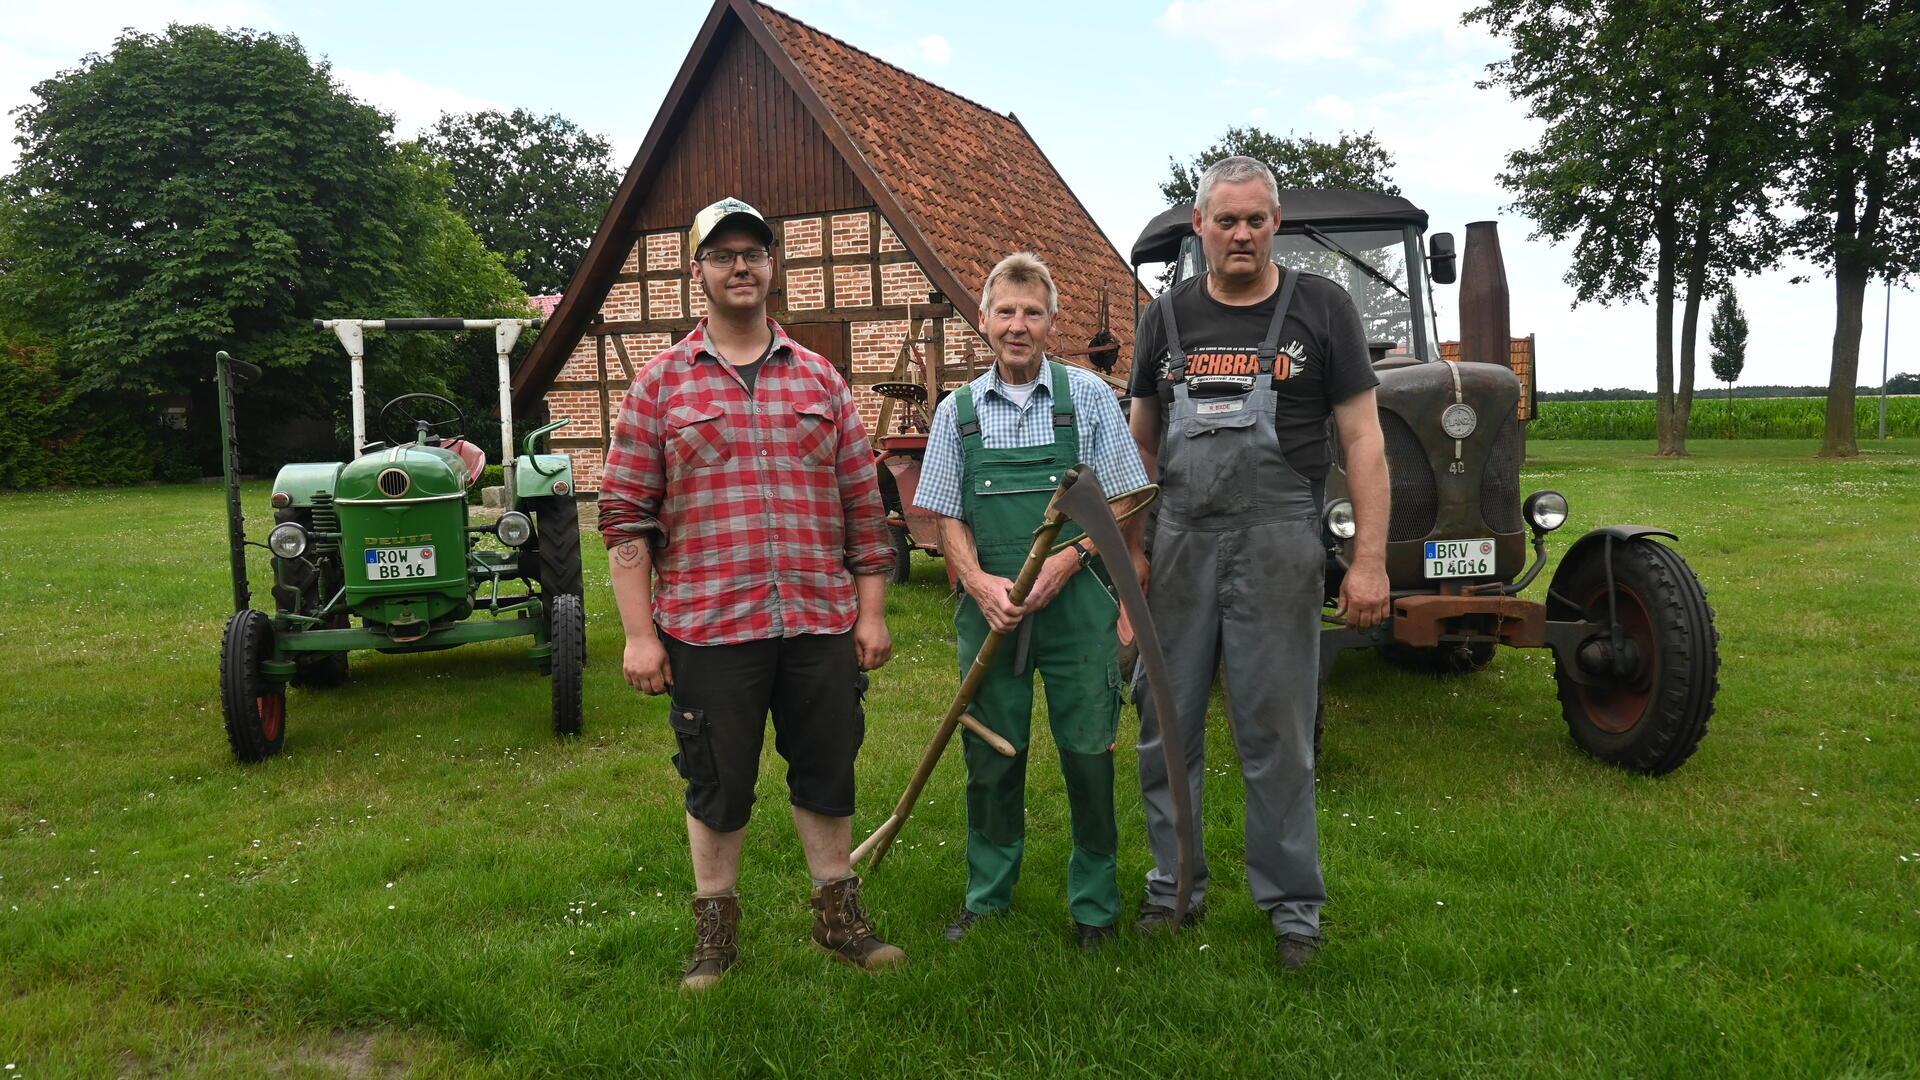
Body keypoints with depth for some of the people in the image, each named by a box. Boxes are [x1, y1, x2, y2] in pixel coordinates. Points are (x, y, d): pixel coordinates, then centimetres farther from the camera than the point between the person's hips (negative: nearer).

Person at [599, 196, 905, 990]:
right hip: (708, 628, -2)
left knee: (828, 772, 13)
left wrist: (871, 610, 5)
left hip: (821, 623, 3)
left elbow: (862, 502, 9)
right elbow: (625, 514, -1)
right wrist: (639, 633, -6)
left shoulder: (820, 379, 8)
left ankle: (838, 917, 31)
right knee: (718, 784, 10)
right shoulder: (661, 384, 1)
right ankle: (715, 929, 28)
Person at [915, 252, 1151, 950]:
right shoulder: (957, 411, 8)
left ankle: (1094, 901, 19)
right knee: (991, 757, 9)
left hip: (1076, 601, -1)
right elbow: (948, 517, 8)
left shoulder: (1087, 394, 3)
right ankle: (988, 895, 25)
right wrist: (980, 583, -10)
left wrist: (1067, 558, -13)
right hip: (989, 605, 2)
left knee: (1088, 752, 2)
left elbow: (1119, 500, 2)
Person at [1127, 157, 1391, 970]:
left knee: (1277, 731, 2)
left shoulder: (1320, 309, 1)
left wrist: (1370, 559, -10)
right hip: (1181, 541, 4)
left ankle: (1292, 904, 17)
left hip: (1278, 544, -3)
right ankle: (1175, 884, 25)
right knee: (1166, 722, 9)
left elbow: (1363, 439, -2)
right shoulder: (1167, 317, 9)